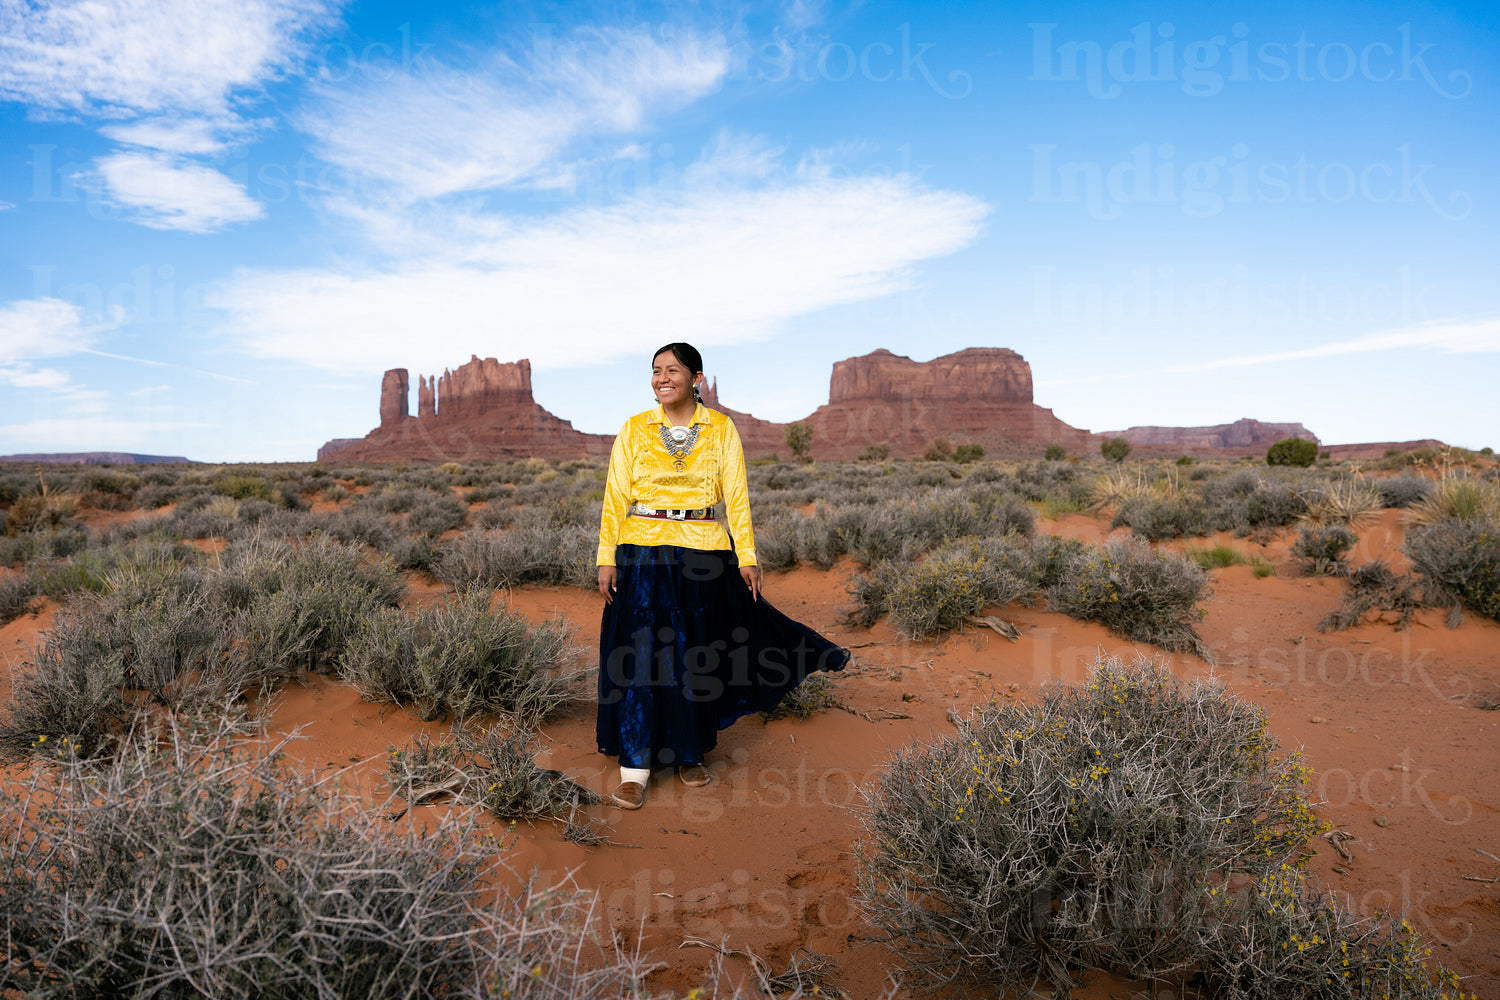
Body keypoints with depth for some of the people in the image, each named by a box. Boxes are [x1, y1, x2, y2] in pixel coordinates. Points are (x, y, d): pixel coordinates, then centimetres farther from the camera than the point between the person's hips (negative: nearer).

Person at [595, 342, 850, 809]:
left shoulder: (721, 429, 3)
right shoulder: (633, 430, 3)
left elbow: (736, 494, 1)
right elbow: (616, 496, 2)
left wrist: (746, 556, -5)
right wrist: (607, 558, -4)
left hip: (704, 554, 1)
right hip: (644, 554, 0)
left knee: (696, 655, 9)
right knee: (642, 656, -1)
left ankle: (688, 753, 27)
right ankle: (635, 766, 10)